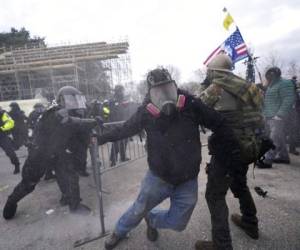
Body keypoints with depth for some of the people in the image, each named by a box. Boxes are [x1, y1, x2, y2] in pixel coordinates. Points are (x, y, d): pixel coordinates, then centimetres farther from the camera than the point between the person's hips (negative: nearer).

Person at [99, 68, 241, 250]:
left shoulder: (190, 105, -17)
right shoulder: (146, 112, -15)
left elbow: (218, 124, -6)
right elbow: (126, 129, 3)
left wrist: (234, 151, -2)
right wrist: (102, 138, 11)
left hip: (188, 181, 1)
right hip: (158, 177, -1)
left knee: (178, 224, 13)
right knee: (138, 210, 16)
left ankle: (150, 219, 45)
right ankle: (119, 232, 49)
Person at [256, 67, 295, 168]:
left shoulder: (284, 84, -7)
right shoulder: (271, 86, 20)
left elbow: (288, 100, -16)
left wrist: (280, 115, -21)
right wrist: (265, 114, 16)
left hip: (277, 117, -9)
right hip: (270, 117, 9)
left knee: (274, 139, -10)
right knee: (280, 138, 16)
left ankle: (267, 160, -12)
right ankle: (284, 157, 27)